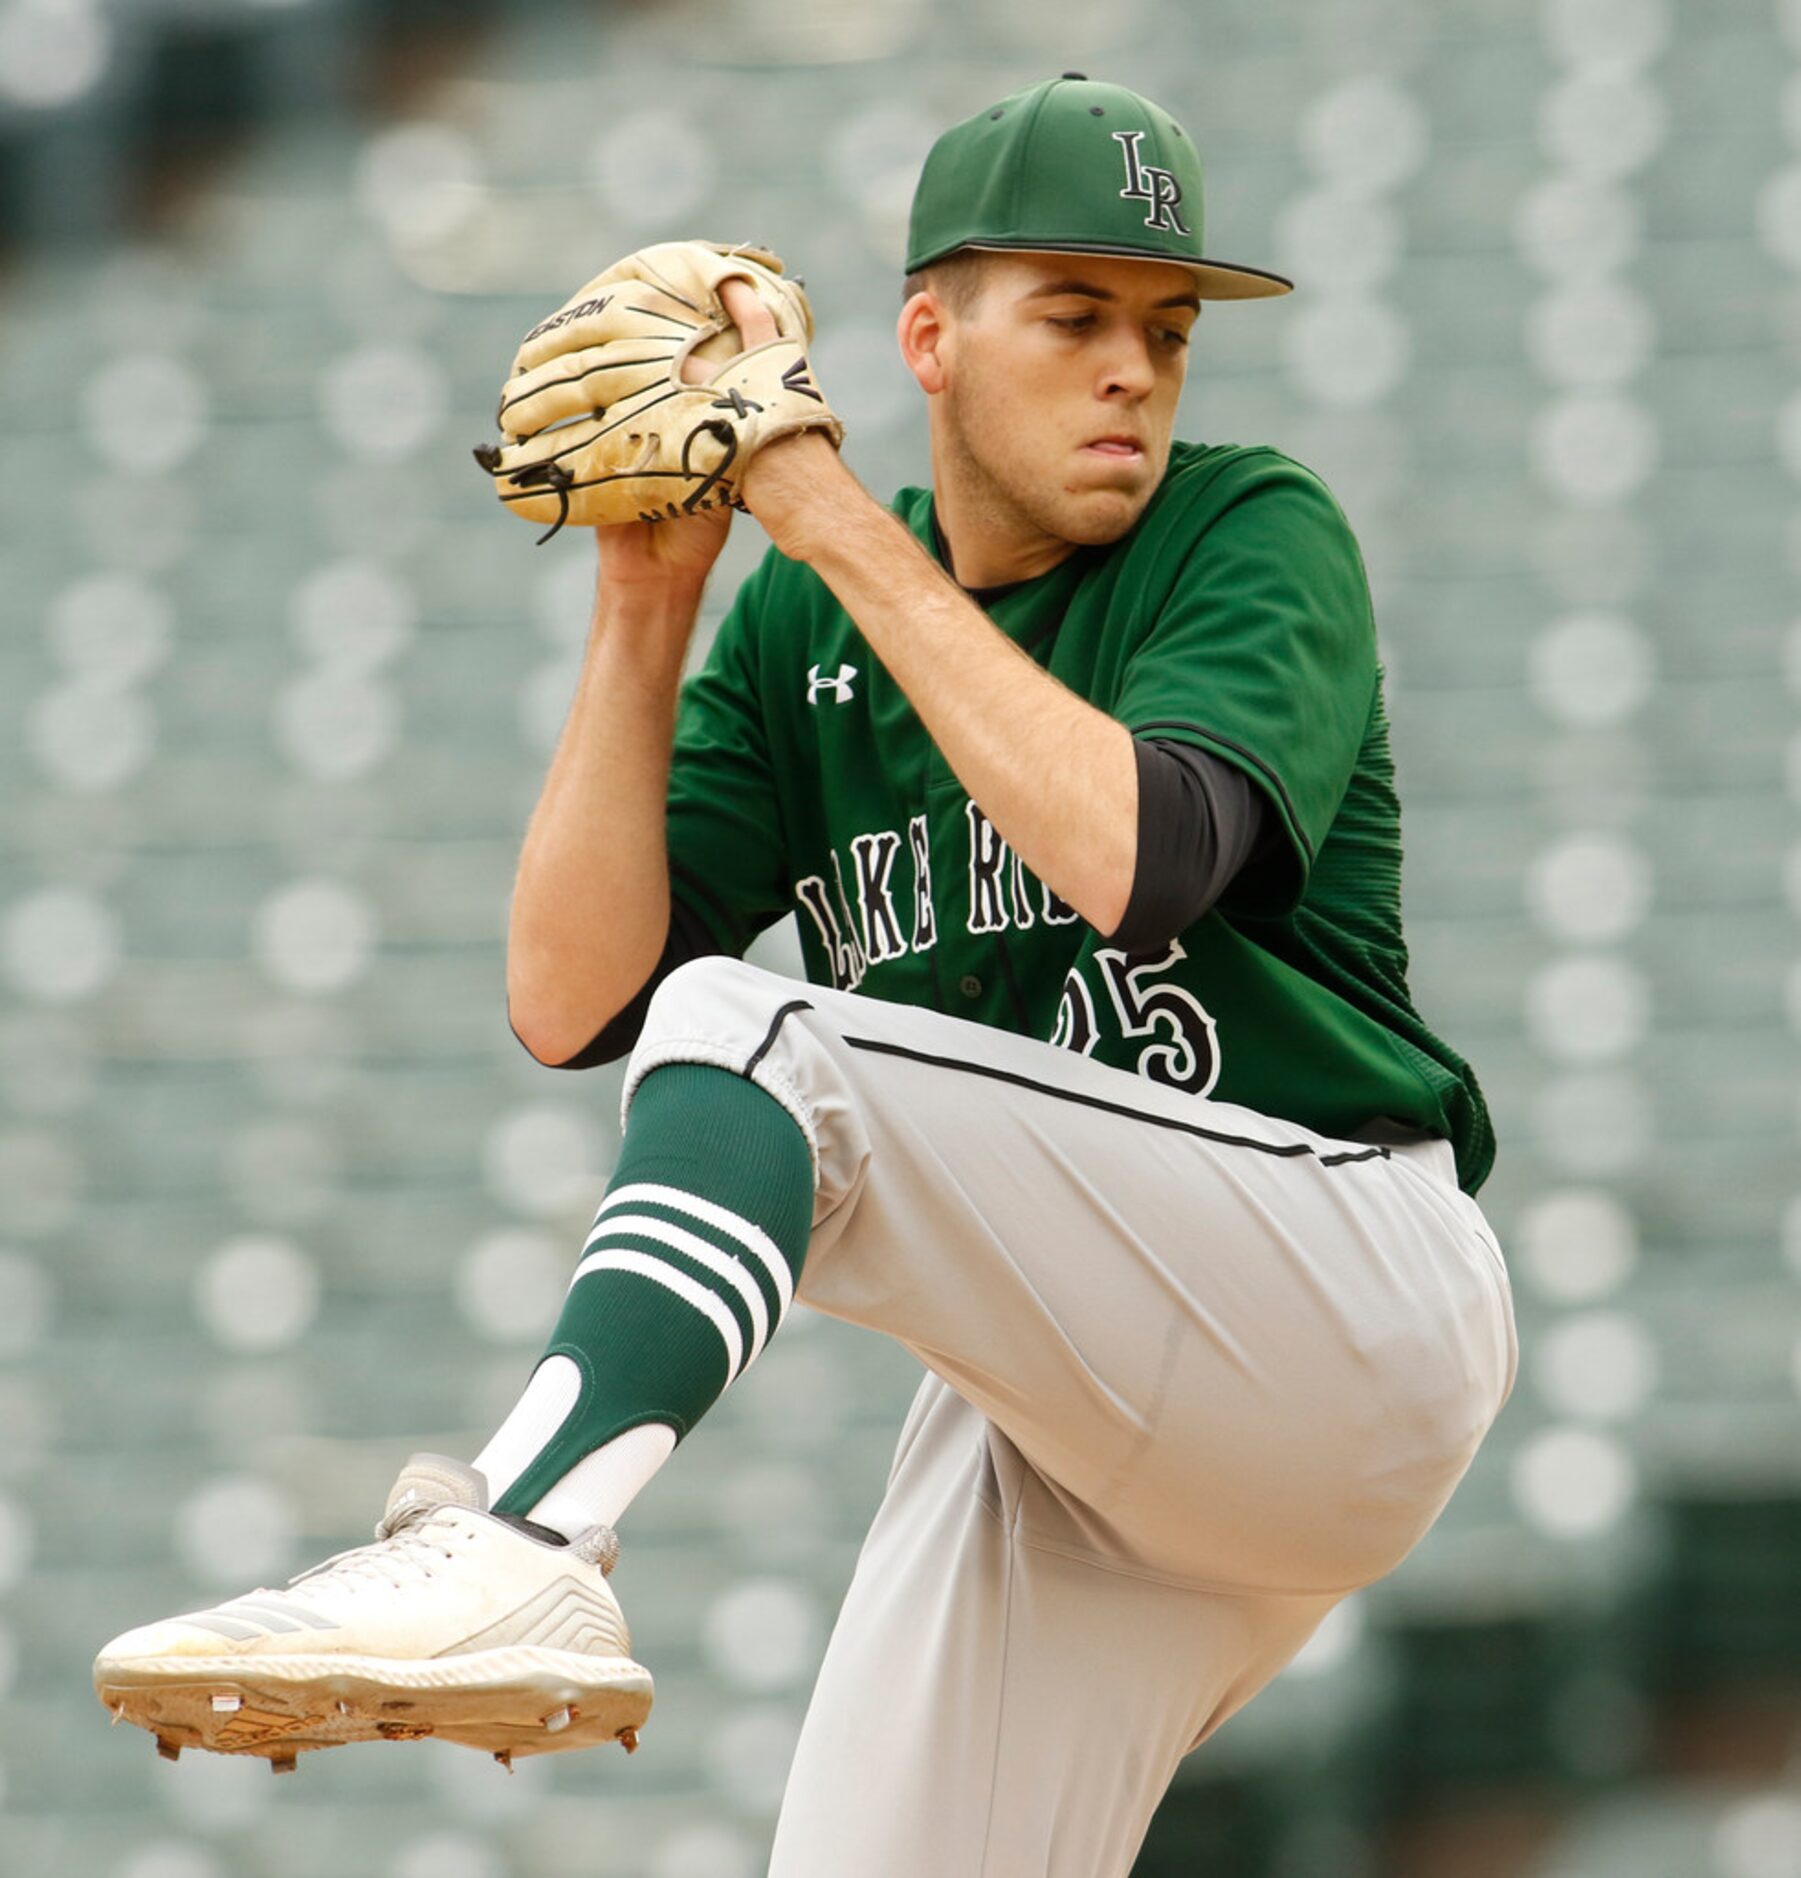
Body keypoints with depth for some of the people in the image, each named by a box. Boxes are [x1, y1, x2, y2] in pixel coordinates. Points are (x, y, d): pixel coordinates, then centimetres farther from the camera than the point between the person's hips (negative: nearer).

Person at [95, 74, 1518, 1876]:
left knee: (749, 1035, -25)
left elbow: (1134, 857, -24)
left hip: (1348, 1304, -6)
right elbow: (571, 1005, -1)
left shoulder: (1255, 537, -4)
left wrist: (844, 528, -19)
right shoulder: (800, 632, 9)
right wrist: (644, 609, -8)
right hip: (1061, 1413, 6)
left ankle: (517, 1546, -45)